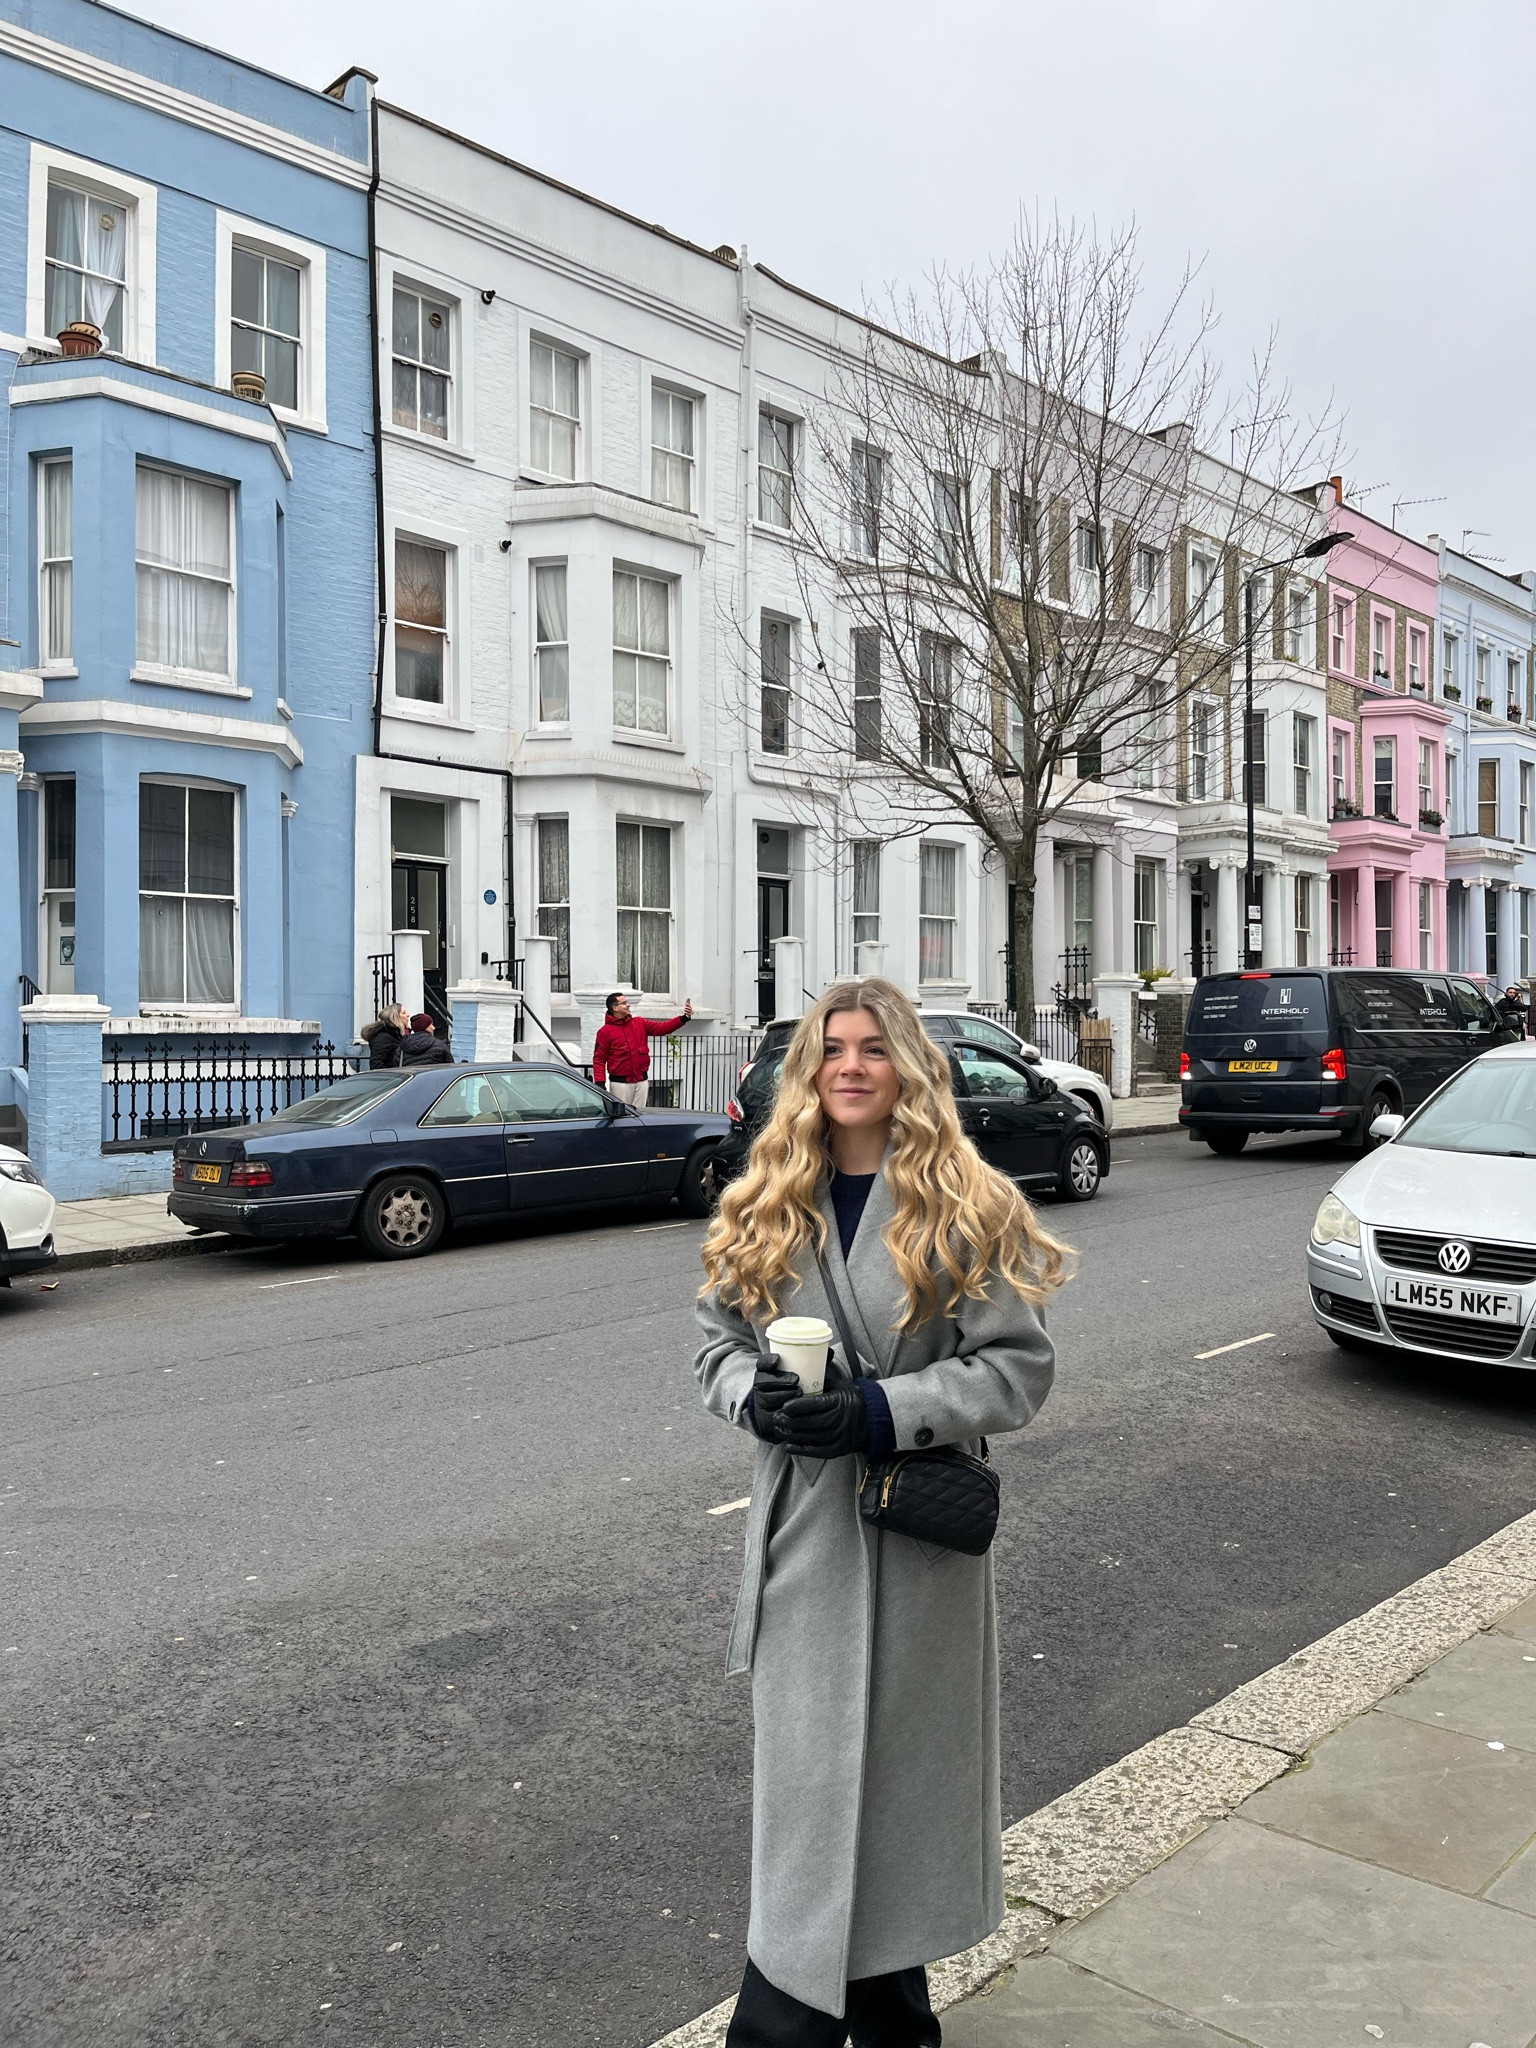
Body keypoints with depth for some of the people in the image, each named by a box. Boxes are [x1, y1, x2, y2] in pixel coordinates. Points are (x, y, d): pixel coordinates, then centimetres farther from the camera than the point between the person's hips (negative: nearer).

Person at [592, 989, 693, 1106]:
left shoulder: (640, 1023, 9)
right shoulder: (605, 1031, -3)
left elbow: (662, 1028, 0)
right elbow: (599, 1059, -6)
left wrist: (684, 1018, -14)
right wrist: (600, 1082, -17)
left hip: (641, 1081, 4)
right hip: (620, 1082, -4)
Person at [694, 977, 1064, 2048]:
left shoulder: (966, 1206, -7)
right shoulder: (763, 1207, 5)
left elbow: (1019, 1367, -9)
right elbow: (720, 1342, 11)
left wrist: (884, 1411, -20)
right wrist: (757, 1396, -12)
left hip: (922, 1528, -2)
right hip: (802, 1525, 3)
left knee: (906, 1763, 11)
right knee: (807, 1771, 10)